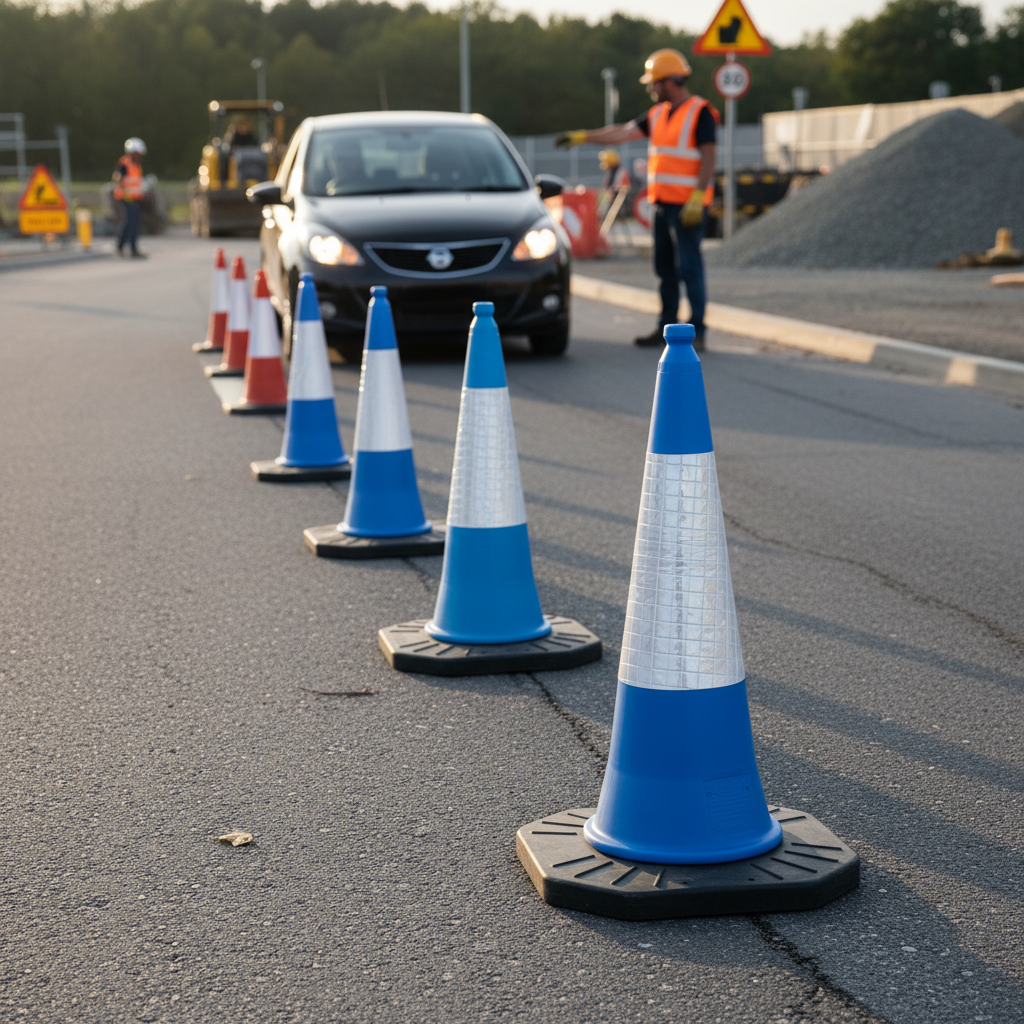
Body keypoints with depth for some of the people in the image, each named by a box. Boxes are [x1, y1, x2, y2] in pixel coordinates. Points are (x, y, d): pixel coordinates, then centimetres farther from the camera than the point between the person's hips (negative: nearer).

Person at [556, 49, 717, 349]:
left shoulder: (700, 113, -8)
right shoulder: (658, 114, 15)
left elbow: (708, 158, -13)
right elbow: (622, 133, 15)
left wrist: (697, 199, -21)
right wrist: (581, 136, 11)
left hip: (687, 205, -8)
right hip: (662, 201, 8)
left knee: (689, 267, -8)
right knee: (665, 268, 9)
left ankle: (696, 331, -5)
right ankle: (667, 326, 15)